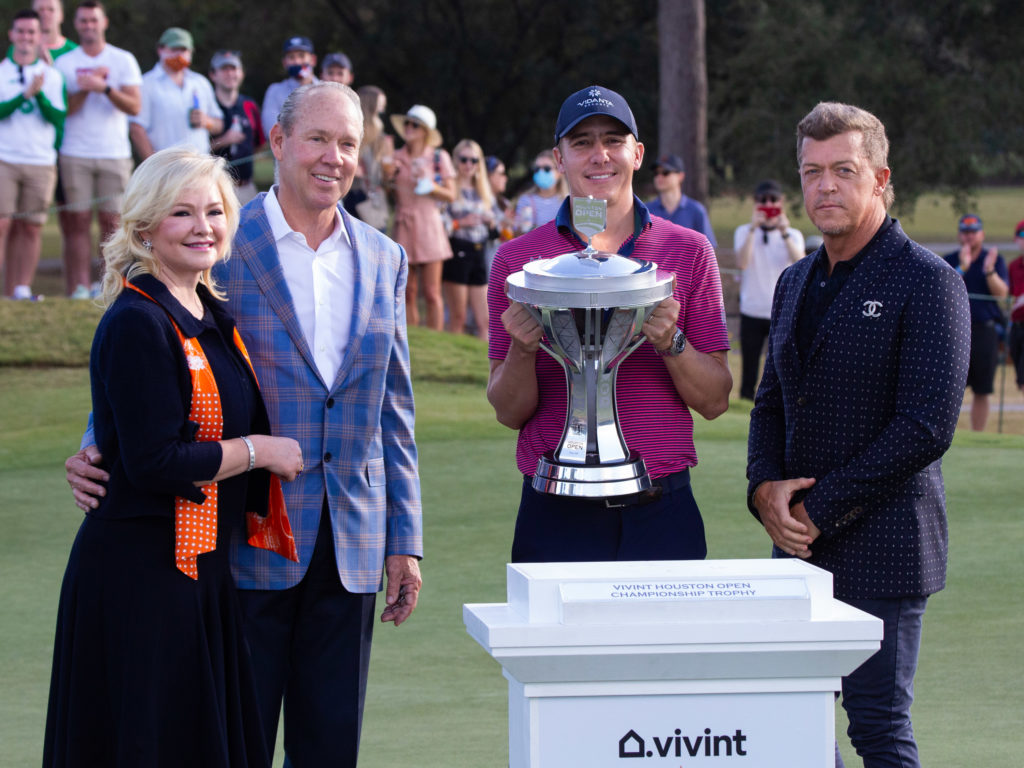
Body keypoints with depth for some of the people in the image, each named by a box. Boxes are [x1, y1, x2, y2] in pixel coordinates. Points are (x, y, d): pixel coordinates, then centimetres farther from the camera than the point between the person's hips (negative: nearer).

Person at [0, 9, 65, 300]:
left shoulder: (52, 75, 11)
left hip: (41, 163, 2)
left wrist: (40, 94, -17)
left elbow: (57, 117, 0)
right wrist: (26, 94, -19)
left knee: (31, 227, 0)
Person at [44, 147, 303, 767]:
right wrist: (259, 450, -10)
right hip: (140, 574, -8)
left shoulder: (215, 315, 12)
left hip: (206, 574, 9)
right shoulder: (136, 324, -14)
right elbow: (153, 462, -19)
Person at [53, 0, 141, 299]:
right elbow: (61, 108, 0)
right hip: (75, 154, 0)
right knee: (78, 221, -5)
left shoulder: (124, 61, 7)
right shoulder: (64, 63, 8)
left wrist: (105, 87, -16)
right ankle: (80, 286, -5)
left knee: (111, 220, -4)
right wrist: (85, 89, -12)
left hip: (115, 154, 0)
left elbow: (134, 106, -3)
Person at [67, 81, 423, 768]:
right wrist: (99, 451, -18)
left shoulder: (383, 261, 11)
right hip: (248, 539, -4)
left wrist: (404, 539, 11)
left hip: (351, 546, 4)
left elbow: (394, 409, 14)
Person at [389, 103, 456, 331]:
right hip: (403, 225, 2)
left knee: (431, 293, -5)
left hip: (428, 225, -2)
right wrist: (389, 175, -9)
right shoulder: (397, 158, 9)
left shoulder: (438, 157, 5)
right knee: (407, 294, 0)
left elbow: (451, 195, 4)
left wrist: (430, 186, -12)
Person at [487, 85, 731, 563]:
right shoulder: (517, 260, 5)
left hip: (661, 515, 0)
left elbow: (715, 402, 5)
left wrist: (670, 342, -13)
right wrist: (522, 350, -13)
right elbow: (509, 413, 6)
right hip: (556, 518, 0)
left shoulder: (688, 251, 6)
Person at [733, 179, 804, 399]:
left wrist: (784, 232, -21)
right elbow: (742, 263, -14)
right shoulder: (744, 232, 5)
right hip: (752, 312, 0)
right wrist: (753, 229, -18)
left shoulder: (793, 236, 5)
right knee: (749, 373, 3)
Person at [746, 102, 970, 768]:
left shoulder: (927, 281, -9)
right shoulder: (796, 283, 15)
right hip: (799, 546, 7)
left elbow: (927, 425, -17)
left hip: (881, 547, -7)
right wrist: (766, 489, -2)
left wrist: (819, 509, -15)